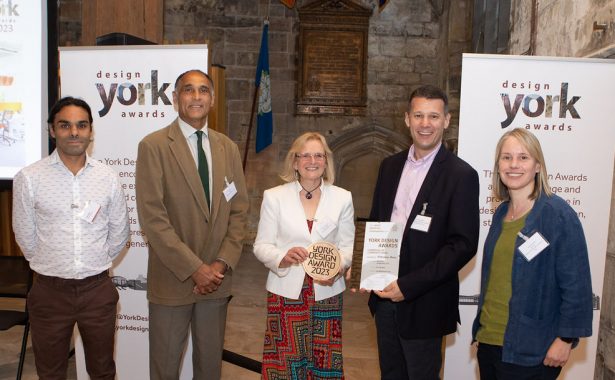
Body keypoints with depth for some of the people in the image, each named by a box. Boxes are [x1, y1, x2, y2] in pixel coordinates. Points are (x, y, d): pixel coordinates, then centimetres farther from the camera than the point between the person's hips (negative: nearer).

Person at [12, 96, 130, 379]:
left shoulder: (108, 177, -2)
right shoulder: (28, 178, -8)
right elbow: (25, 236, 1)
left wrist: (97, 263, 10)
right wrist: (49, 265, 9)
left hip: (98, 289, 1)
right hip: (50, 290, -1)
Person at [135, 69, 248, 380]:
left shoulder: (228, 148, 7)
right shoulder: (153, 146, -8)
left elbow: (239, 210, 6)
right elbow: (151, 216, -14)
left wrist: (223, 263, -6)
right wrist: (194, 268, -15)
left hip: (217, 277, 4)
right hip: (172, 277, -4)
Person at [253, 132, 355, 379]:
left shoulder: (343, 198, 3)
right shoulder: (274, 196, -1)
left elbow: (347, 246, 5)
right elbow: (261, 245, 0)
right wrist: (283, 257, -20)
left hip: (326, 293, 1)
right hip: (286, 291, -1)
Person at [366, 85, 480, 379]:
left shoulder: (461, 175, -12)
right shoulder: (390, 166, 6)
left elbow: (464, 245, -16)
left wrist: (408, 286, -19)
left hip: (423, 303, -5)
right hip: (385, 293, 5)